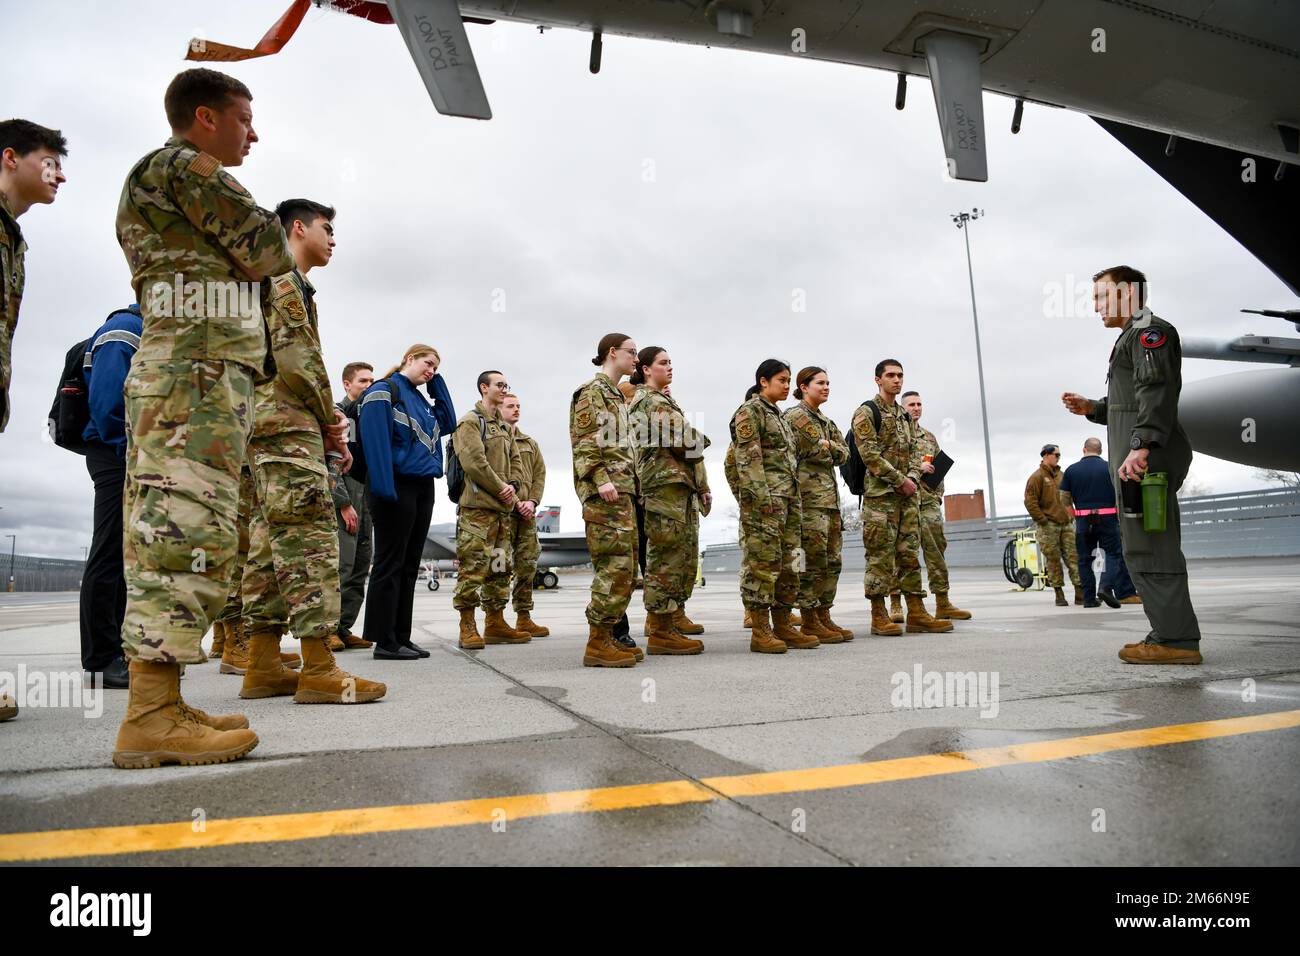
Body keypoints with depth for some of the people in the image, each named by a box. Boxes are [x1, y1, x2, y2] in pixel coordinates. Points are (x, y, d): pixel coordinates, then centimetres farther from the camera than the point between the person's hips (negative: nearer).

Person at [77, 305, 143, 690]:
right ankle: (101, 659, -5)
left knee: (124, 556, 11)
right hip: (118, 456, -10)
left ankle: (114, 650, 18)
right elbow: (107, 398, -19)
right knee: (110, 554, -8)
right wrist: (129, 450, -16)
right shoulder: (124, 330, -6)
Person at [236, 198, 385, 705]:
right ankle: (319, 670, -17)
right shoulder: (283, 275, -1)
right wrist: (330, 418, -8)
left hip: (268, 424, 11)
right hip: (288, 421, -11)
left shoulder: (283, 281, 29)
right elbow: (295, 353, -15)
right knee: (311, 534, -15)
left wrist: (326, 424, 15)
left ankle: (263, 664, 8)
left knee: (271, 539, 6)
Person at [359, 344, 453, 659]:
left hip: (423, 487, 9)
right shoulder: (384, 391, -4)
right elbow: (376, 440, -14)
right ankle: (384, 642, 0)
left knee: (409, 566, 9)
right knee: (390, 564, -5)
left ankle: (401, 638, 14)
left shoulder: (420, 399, 20)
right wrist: (384, 488, -22)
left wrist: (437, 382, 17)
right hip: (397, 487, -8)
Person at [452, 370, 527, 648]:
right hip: (477, 505, -9)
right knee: (473, 566, -8)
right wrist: (500, 488, -12)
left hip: (502, 506, 9)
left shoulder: (503, 426, 21)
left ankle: (495, 623, 18)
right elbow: (473, 461, -15)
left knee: (501, 567, 10)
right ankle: (468, 627, -3)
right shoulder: (470, 421, -5)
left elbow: (515, 460, 20)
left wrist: (513, 486, 1)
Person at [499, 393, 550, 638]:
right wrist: (514, 502, -13)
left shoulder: (530, 443, 22)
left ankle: (524, 618, 13)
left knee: (527, 565, 6)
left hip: (527, 512, 6)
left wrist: (532, 501, -3)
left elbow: (540, 474, 15)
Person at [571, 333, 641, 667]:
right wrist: (601, 479, -24)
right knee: (616, 564, -13)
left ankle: (607, 636, 12)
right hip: (605, 492, -10)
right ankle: (597, 643, -10)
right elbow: (583, 442, -14)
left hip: (623, 489, 10)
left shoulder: (616, 395, 25)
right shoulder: (592, 391, -4)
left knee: (623, 566, 8)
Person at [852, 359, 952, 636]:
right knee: (881, 554, -5)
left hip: (907, 492, 7)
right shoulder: (866, 412, -4)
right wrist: (900, 480, -15)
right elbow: (870, 454, -14)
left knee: (910, 552, 7)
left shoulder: (905, 415, 19)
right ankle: (879, 616, 1)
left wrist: (912, 478, -4)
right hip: (880, 494, -7)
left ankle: (916, 613, 11)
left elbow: (915, 450, 16)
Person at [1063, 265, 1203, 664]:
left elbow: (1157, 392, -18)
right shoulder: (1136, 336, 27)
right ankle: (1172, 635, 16)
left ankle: (1176, 639, -9)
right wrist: (1092, 408, 14)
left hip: (1145, 456, -11)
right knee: (1150, 545, 11)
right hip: (1140, 456, 11)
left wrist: (1141, 445, -28)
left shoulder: (1150, 330, -4)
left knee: (1147, 547, -11)